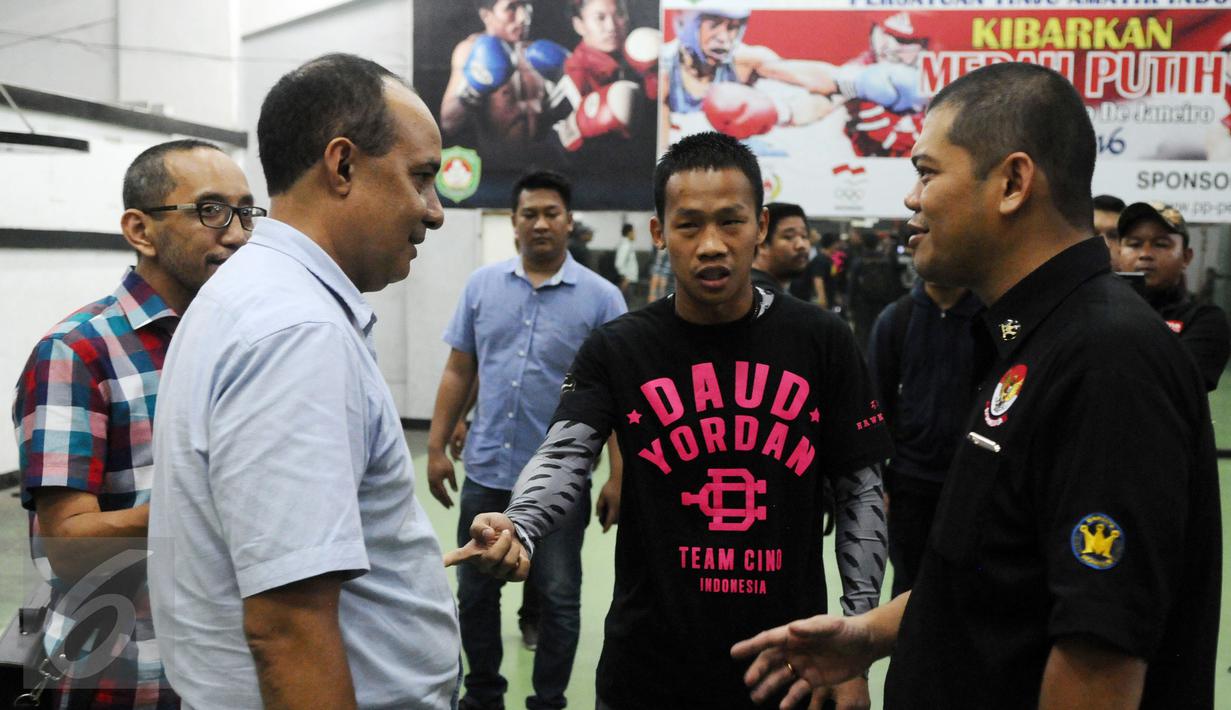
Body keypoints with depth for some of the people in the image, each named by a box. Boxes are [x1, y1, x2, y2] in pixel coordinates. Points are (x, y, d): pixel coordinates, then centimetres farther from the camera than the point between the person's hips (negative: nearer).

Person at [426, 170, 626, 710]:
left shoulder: (600, 297, -6)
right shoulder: (482, 285, 4)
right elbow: (458, 372, 8)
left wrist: (618, 476, -10)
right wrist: (437, 447, 4)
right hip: (486, 470, 3)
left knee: (558, 598, 8)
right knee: (475, 592, 13)